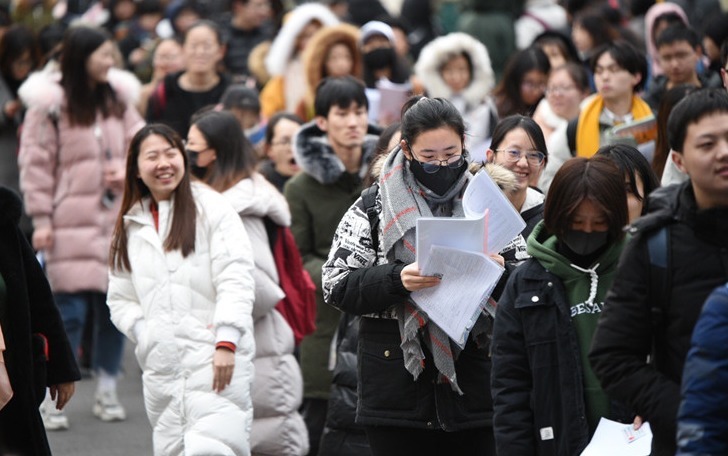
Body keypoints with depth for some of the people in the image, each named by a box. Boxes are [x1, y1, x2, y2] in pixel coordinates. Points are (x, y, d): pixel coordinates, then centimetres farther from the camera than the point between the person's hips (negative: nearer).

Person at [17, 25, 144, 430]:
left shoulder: (119, 99, 8)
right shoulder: (52, 104, -7)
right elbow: (36, 162, -6)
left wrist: (128, 171, -9)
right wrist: (41, 219, -10)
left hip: (117, 219, 5)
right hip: (71, 222, -5)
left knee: (117, 304, 7)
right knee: (70, 311, -8)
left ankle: (108, 391, 20)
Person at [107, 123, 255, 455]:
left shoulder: (211, 208, -1)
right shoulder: (131, 226, 16)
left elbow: (236, 281, -8)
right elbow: (120, 298, 18)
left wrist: (226, 343, -16)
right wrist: (145, 334, 0)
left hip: (216, 357, -6)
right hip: (160, 364, 6)